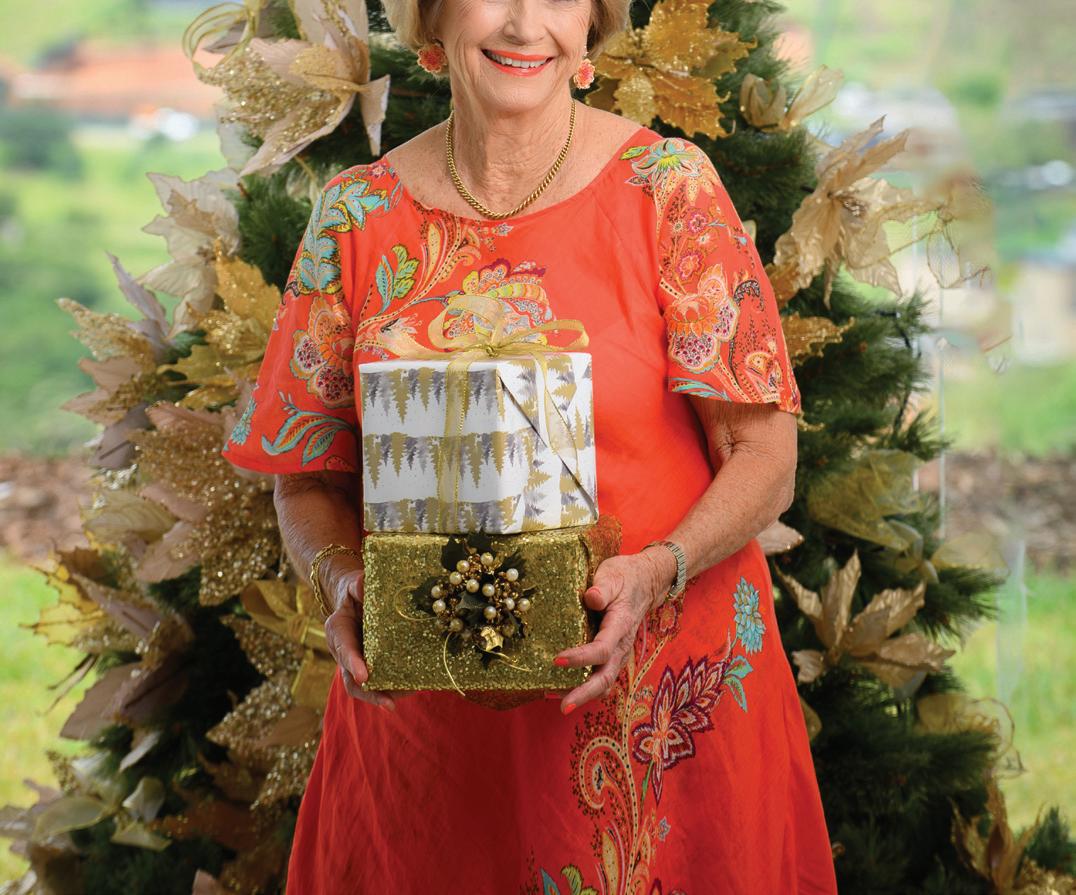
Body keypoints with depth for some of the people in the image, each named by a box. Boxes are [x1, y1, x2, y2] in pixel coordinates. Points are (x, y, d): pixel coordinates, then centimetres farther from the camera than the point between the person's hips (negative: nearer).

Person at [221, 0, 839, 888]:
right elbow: (309, 477, 7)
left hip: (663, 698, -1)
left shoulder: (668, 186, -5)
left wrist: (656, 573, -22)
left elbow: (765, 456, -5)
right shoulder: (358, 216, 1)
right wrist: (344, 581, -13)